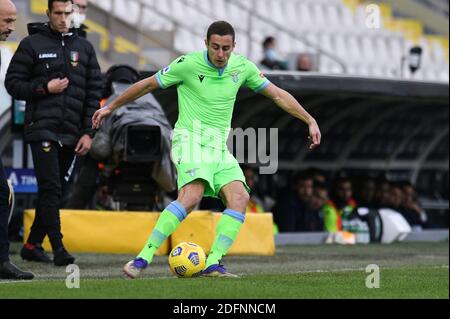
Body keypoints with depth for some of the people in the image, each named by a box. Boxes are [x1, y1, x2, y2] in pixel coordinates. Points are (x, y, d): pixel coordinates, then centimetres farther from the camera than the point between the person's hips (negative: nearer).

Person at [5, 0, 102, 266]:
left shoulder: (84, 48, 13)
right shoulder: (32, 44, 3)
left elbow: (94, 92, 11)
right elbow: (13, 83, 2)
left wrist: (88, 133, 4)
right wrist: (44, 88, -12)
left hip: (71, 135, 4)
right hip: (42, 131, -4)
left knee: (55, 191, 6)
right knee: (50, 188, -13)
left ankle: (33, 245, 16)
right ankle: (58, 247, -15)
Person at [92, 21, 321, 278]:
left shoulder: (242, 67, 3)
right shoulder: (189, 64, -9)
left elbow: (278, 95, 13)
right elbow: (147, 85, 2)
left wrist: (310, 120, 8)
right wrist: (110, 107, 10)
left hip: (219, 146, 6)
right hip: (191, 139, -6)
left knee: (239, 197, -18)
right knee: (192, 195, -30)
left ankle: (213, 264, -20)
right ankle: (143, 258, -32)